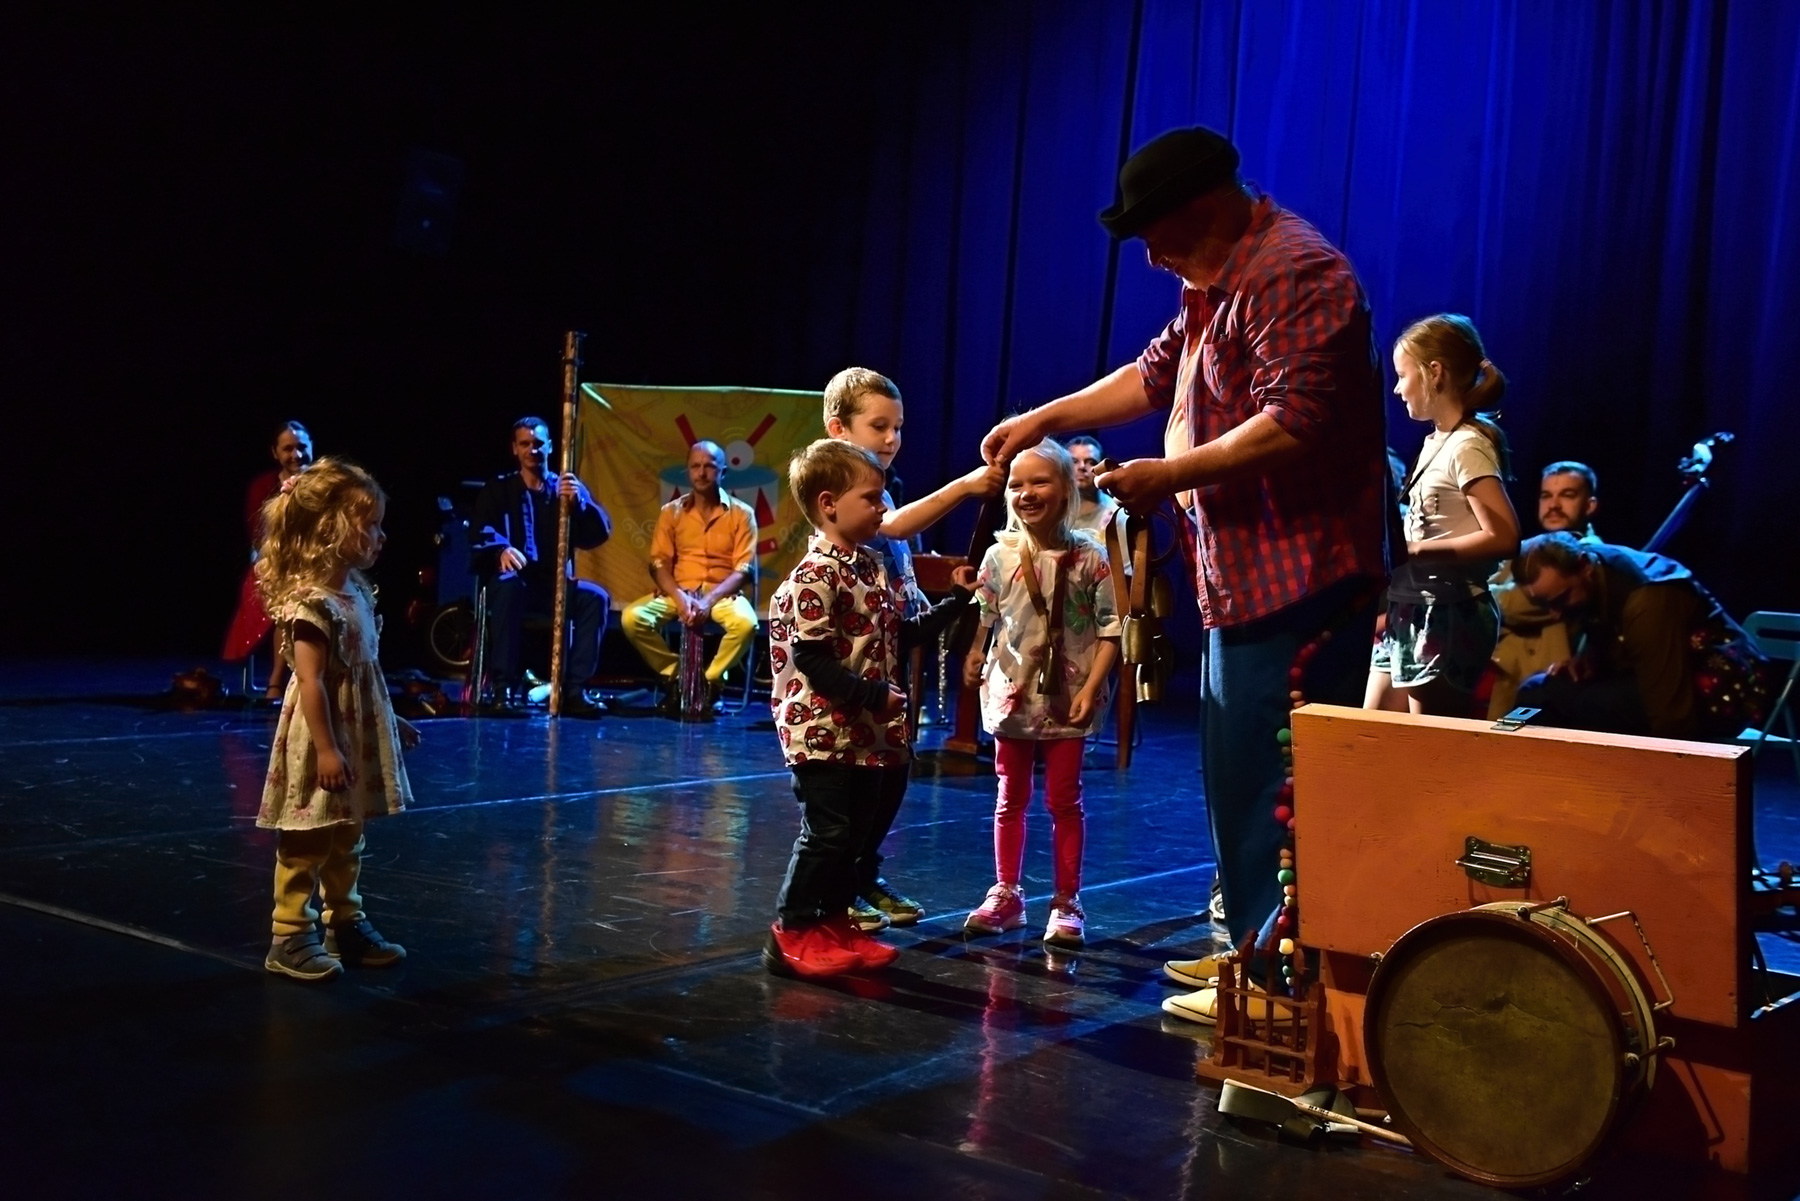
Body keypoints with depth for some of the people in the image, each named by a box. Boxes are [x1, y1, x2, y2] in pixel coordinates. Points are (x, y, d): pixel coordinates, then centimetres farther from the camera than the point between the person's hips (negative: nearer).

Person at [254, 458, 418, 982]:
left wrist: (391, 723, 21)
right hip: (322, 740, -9)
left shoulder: (356, 590, 8)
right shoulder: (310, 603, -21)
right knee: (306, 844, 0)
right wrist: (326, 749, -25)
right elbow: (310, 682, -24)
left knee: (347, 840, 18)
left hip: (358, 736, 9)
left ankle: (345, 924, 28)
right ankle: (291, 938, 10)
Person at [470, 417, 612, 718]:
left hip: (555, 586, 2)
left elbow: (601, 533, -1)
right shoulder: (499, 489, 10)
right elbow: (481, 533, -7)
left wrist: (578, 501, -20)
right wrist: (501, 549, -30)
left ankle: (574, 689, -26)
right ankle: (505, 687, -35)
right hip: (516, 583, -2)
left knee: (596, 597, -26)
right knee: (507, 583, -36)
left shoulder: (571, 489, 13)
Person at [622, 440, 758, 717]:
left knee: (746, 623, -35)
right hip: (678, 591, 2)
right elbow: (658, 563, 2)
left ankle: (711, 680, -10)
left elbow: (743, 569, -6)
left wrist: (709, 601, -20)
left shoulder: (742, 513, 1)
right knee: (633, 617, -25)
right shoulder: (671, 512, 8)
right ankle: (674, 674, -4)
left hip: (723, 593, -2)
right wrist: (680, 597, -17)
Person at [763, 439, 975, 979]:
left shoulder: (871, 567, 12)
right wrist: (873, 695, -22)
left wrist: (955, 601, 19)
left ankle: (835, 922, 25)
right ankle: (791, 933, 6)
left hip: (867, 731, 9)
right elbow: (813, 658, -21)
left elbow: (900, 634, 21)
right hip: (823, 728, -9)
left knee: (857, 827, 14)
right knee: (826, 830, -5)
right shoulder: (816, 575, -17)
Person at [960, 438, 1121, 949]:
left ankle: (1066, 903, 14)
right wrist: (976, 656, -11)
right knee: (1011, 798, 12)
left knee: (1064, 800, 5)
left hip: (1066, 698, -2)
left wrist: (1090, 688, -14)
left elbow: (1111, 629, -7)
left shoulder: (1087, 557, -8)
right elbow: (986, 619, 6)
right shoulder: (1000, 556, -1)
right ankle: (1006, 895, 21)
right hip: (1012, 693, 2)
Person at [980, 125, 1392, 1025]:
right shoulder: (1217, 284, 17)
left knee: (1275, 784, -7)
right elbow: (1154, 374, 28)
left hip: (1298, 579, -11)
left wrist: (1171, 475, -19)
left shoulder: (1292, 275, -16)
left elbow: (1298, 420, -25)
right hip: (1243, 579, 11)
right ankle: (1251, 943, 27)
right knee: (1235, 775, 16)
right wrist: (1045, 418, 23)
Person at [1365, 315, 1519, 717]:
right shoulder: (1436, 442, 12)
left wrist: (1418, 551, -21)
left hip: (1448, 616, -9)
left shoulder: (1467, 446, -15)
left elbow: (1504, 536, -24)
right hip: (1412, 612, 9)